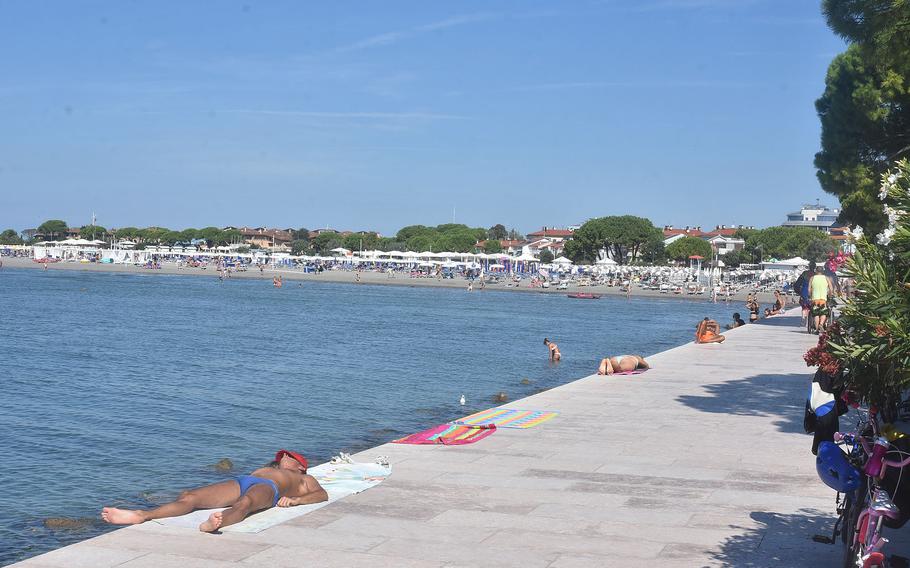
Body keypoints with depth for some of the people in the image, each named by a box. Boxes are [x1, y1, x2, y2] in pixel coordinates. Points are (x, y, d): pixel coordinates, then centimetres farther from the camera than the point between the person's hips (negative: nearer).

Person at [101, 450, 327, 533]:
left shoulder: (305, 479, 32)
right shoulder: (268, 469, 48)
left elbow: (322, 494, 13)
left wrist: (294, 500, -6)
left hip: (267, 489, -6)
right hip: (241, 482, 6)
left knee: (244, 503, -44)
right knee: (189, 498, -20)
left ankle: (212, 525, -77)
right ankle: (141, 516, -42)